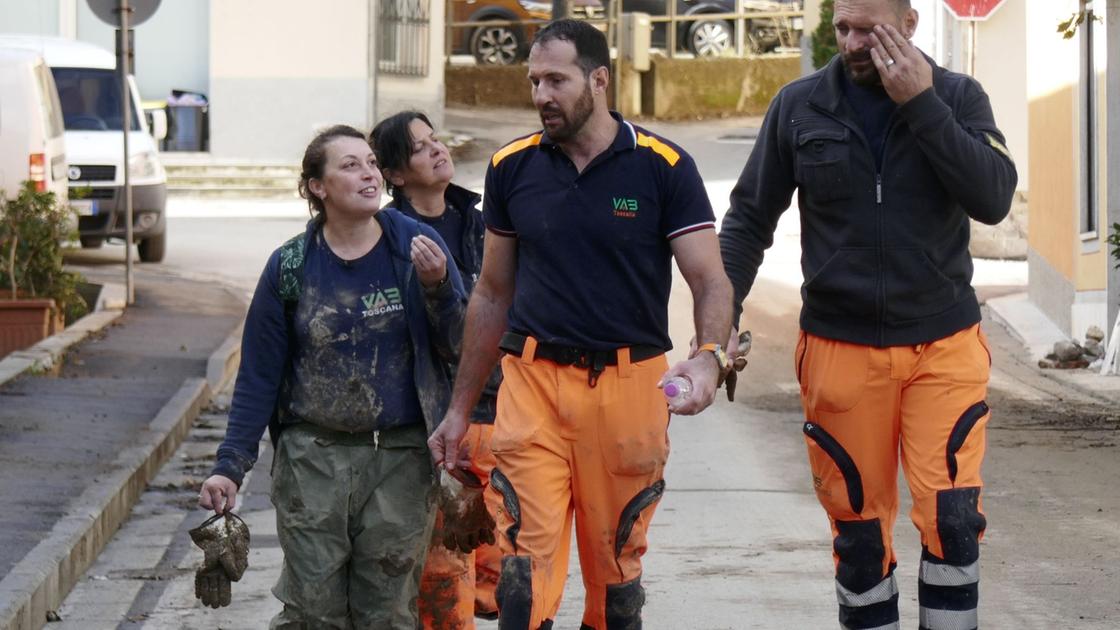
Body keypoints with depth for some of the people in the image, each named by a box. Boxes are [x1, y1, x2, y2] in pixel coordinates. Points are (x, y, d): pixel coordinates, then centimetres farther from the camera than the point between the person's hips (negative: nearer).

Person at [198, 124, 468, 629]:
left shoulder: (416, 246, 1)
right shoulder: (291, 266, 1)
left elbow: (457, 347, 1)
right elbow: (258, 378, 5)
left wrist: (437, 285, -17)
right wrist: (229, 467, -2)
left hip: (401, 460, 0)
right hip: (314, 459, 0)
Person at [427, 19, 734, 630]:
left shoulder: (663, 167, -3)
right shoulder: (512, 167, 6)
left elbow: (710, 280, -4)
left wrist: (708, 356, -26)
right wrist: (460, 407, 14)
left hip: (630, 384, -1)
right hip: (532, 381, 1)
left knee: (617, 562, 9)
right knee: (525, 560, -9)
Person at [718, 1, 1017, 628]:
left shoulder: (959, 97, 0)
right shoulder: (800, 106, 0)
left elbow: (994, 198, -14)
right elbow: (751, 218, 7)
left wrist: (920, 104, -18)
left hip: (944, 346, -1)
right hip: (841, 350, 1)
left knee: (953, 517, -10)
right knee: (859, 526, 4)